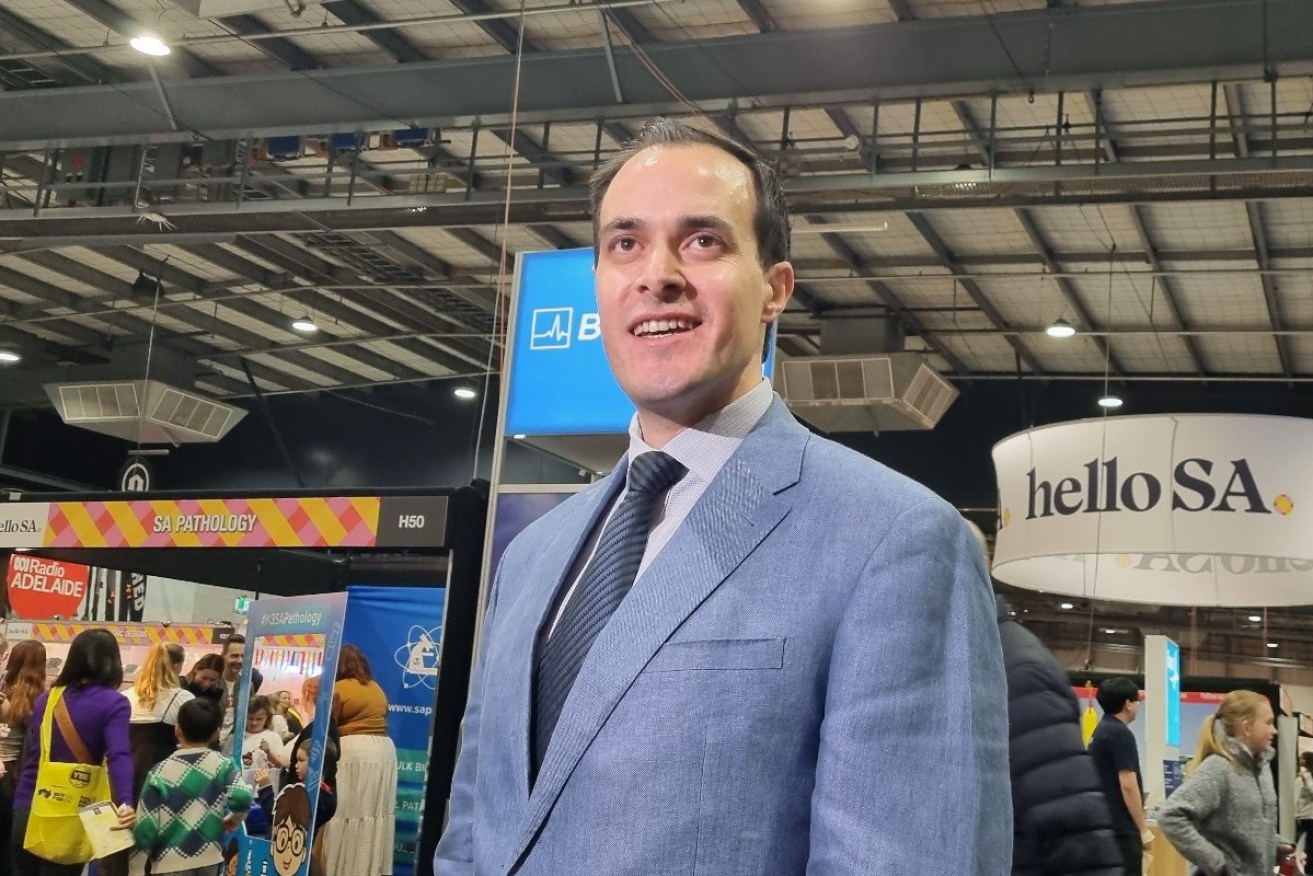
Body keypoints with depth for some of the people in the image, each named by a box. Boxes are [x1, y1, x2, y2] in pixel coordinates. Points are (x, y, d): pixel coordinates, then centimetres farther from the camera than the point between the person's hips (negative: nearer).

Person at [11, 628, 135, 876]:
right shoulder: (113, 703, -8)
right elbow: (119, 755, -23)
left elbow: (32, 760, 11)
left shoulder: (46, 699, 7)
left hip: (29, 811, 4)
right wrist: (126, 802, -34)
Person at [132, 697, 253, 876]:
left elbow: (146, 825, -8)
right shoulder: (223, 764, -3)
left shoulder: (160, 771, -7)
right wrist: (233, 821, 4)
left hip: (171, 862, -3)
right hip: (209, 857, 3)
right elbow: (242, 798, -19)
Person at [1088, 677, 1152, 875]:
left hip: (1106, 825, 10)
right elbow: (1127, 785, -19)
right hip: (1122, 828, -9)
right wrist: (1144, 829, -15)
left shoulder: (1100, 731, 14)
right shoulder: (1121, 734, -14)